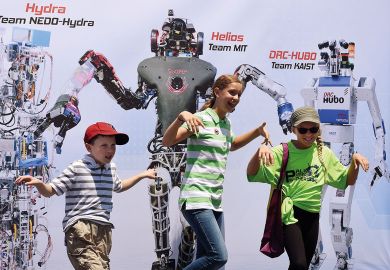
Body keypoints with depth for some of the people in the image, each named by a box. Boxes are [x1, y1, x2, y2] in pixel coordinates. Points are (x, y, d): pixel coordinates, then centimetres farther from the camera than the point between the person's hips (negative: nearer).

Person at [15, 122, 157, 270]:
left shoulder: (112, 168, 17)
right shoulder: (77, 169, -4)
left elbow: (118, 187, 41)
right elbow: (50, 191, -3)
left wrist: (142, 175, 45)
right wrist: (38, 183, -25)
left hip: (103, 230, 7)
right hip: (80, 229, -7)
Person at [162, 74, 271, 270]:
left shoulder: (226, 123, 14)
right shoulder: (202, 119, -10)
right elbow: (167, 141, -22)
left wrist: (257, 132, 23)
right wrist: (181, 117, -40)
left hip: (215, 201, 9)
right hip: (196, 199, -9)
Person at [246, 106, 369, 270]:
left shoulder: (324, 153, 5)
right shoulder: (282, 152, -7)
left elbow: (347, 181, 13)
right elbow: (252, 174, -15)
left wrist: (355, 161, -6)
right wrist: (260, 151, -33)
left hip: (312, 215, 5)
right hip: (290, 214, -5)